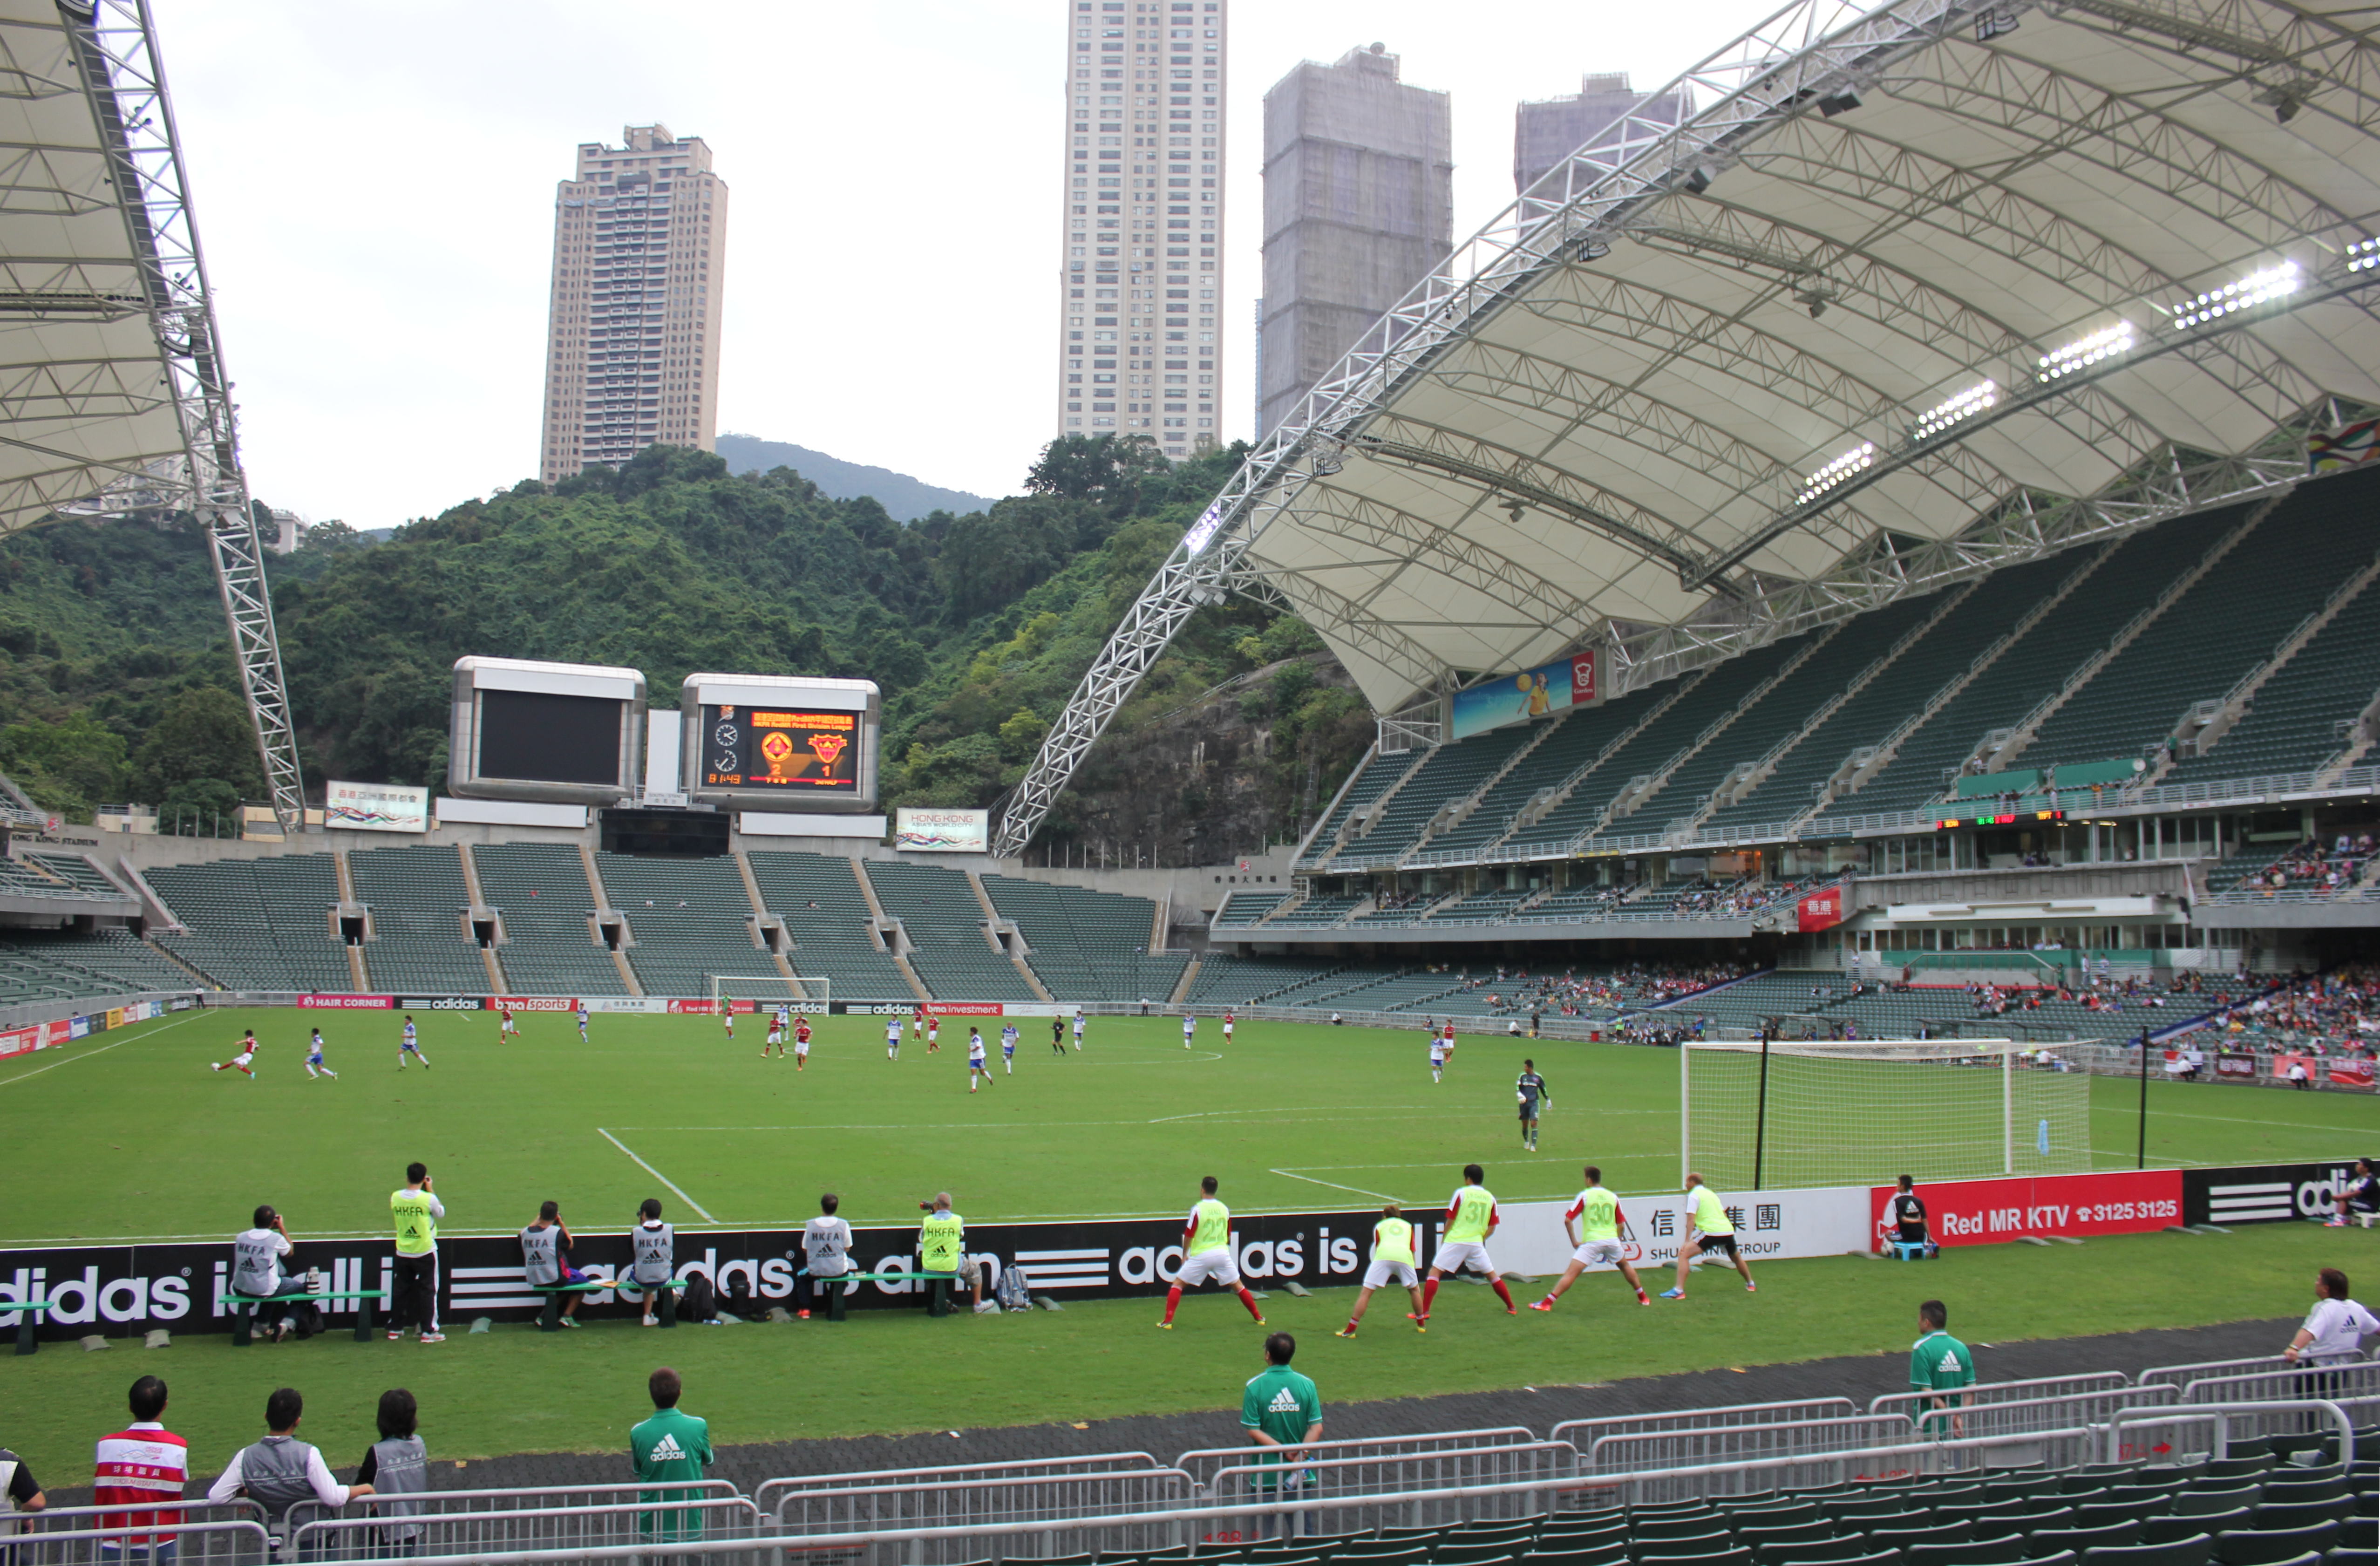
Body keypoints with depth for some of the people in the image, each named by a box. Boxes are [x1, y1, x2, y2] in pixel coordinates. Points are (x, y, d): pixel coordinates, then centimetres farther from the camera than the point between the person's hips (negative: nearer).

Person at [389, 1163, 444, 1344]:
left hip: (403, 1253, 4)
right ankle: (428, 1332, 5)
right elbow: (441, 1213, 0)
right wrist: (430, 1190, 1)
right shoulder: (429, 1199, -18)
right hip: (425, 1252, -4)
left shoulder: (395, 1197, -7)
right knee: (428, 1290, 5)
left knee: (402, 1290, 16)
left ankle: (395, 1329, 23)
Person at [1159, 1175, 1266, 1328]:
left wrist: (1185, 1254, 9)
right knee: (1238, 1285, 17)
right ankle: (1259, 1317, 21)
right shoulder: (1224, 1209, 5)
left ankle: (1168, 1321, -3)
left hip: (1201, 1255, -3)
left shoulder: (1198, 1209, -8)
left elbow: (1189, 1236, -5)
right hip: (1222, 1253, 4)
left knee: (1178, 1284, 7)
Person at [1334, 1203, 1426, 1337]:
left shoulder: (1380, 1226, 29)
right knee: (1415, 1290, 27)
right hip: (1404, 1257, 2)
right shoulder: (1408, 1226, 32)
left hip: (1384, 1255, -2)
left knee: (1365, 1293, 1)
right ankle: (1421, 1324, 34)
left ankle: (1351, 1329, -3)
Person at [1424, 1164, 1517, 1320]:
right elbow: (1492, 1228, 8)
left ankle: (1424, 1312, -9)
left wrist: (1444, 1237, 11)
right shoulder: (1490, 1198, 8)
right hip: (1477, 1243, 4)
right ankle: (1512, 1308, 24)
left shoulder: (1461, 1193, -3)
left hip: (1456, 1242, -4)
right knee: (1492, 1275, 19)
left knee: (1435, 1272, 0)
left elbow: (1450, 1221, -2)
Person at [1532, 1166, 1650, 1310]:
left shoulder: (1584, 1196, -1)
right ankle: (1643, 1297, 39)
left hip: (1592, 1242, -4)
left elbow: (1568, 1220, -5)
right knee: (1624, 1266, 30)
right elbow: (1621, 1224, 13)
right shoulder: (1613, 1197, 9)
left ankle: (1547, 1303, -13)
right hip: (1611, 1239, 4)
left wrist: (1574, 1242, 3)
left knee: (1571, 1272, -7)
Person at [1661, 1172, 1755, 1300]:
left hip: (1711, 1232, -7)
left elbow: (1691, 1220, -7)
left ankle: (1679, 1291, -19)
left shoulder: (1694, 1195, 2)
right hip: (1728, 1230, 7)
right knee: (1736, 1258, 34)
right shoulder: (1711, 1193, 24)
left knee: (1684, 1254, -7)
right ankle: (1750, 1284, 50)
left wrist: (1687, 1241, -10)